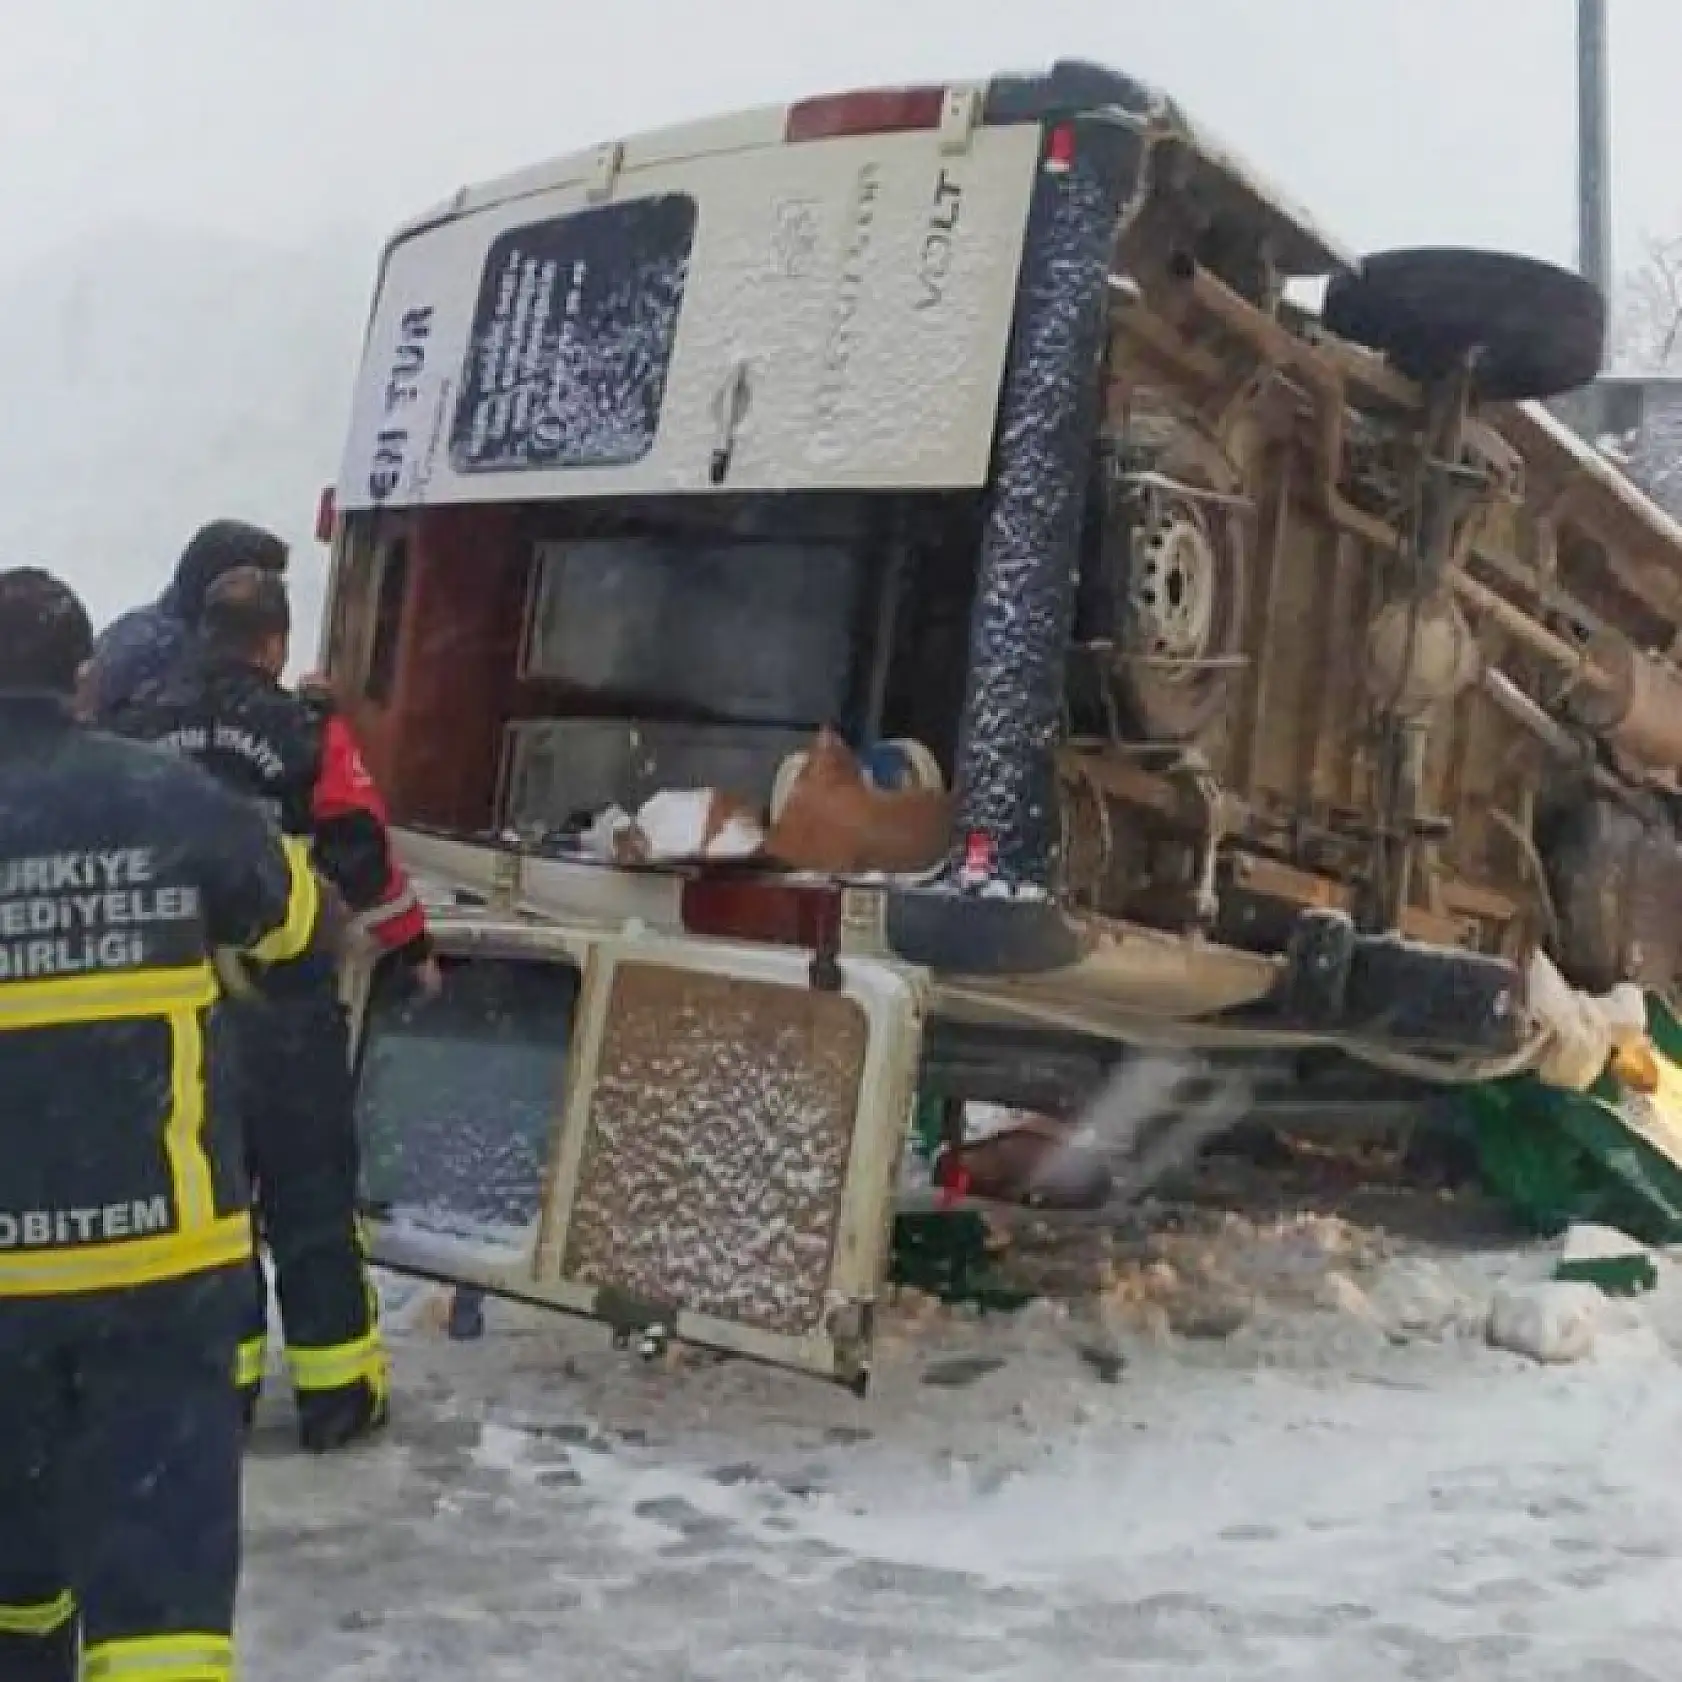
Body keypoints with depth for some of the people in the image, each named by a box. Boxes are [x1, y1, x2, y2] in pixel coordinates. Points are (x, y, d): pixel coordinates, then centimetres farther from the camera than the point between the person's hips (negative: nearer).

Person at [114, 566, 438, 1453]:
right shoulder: (306, 731, -9)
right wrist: (410, 943, 7)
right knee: (310, 1194, 4)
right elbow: (360, 853, -7)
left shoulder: (137, 729, 3)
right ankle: (337, 1391, 8)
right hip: (284, 998, -3)